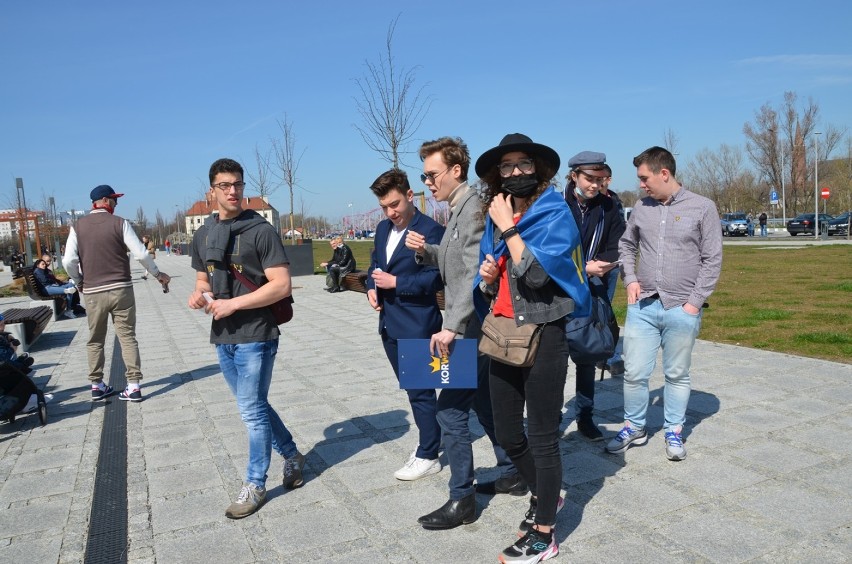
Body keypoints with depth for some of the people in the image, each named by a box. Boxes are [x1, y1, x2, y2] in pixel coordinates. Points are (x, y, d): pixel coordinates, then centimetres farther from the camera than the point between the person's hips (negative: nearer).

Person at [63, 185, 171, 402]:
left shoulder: (78, 226, 2)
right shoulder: (119, 223, -5)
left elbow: (68, 261, -4)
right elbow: (141, 254, -9)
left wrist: (78, 282, 13)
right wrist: (158, 274, 5)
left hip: (92, 292, 2)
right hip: (121, 289, -2)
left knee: (95, 340, 15)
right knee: (127, 337, 4)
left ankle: (97, 385, 21)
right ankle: (134, 385, 2)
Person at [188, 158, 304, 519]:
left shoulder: (261, 230, -10)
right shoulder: (203, 235, 10)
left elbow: (282, 285, -16)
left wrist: (233, 304, -19)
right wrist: (199, 295, -3)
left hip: (255, 336, -7)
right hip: (222, 337, 7)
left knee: (252, 411, 1)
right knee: (255, 406, 16)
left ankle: (255, 485, 18)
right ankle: (292, 455, 36)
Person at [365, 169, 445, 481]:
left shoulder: (431, 230, -13)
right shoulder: (383, 228, 11)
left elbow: (434, 279, -18)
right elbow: (374, 262, 21)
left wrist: (395, 283, -18)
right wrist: (371, 287, 2)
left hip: (416, 325, -8)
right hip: (389, 323, 8)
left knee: (420, 390, 2)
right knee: (412, 388, 18)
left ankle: (428, 456, 16)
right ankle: (429, 439, 34)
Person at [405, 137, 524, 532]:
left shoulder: (474, 207, -16)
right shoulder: (459, 209, 14)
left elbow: (475, 273, -26)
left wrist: (451, 327, -29)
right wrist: (425, 252, 1)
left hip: (471, 328, -10)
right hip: (471, 326, 10)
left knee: (451, 409, -4)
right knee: (484, 402, 19)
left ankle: (461, 500, 9)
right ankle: (511, 473, 34)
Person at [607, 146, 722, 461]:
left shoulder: (702, 208, -3)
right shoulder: (641, 208, 5)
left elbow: (712, 260, -3)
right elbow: (626, 245, 19)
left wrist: (695, 303, -8)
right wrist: (630, 279, 4)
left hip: (681, 310, -2)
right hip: (642, 306, 3)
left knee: (677, 375, 10)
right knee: (634, 373, 5)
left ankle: (674, 432, 27)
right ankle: (634, 427, 24)